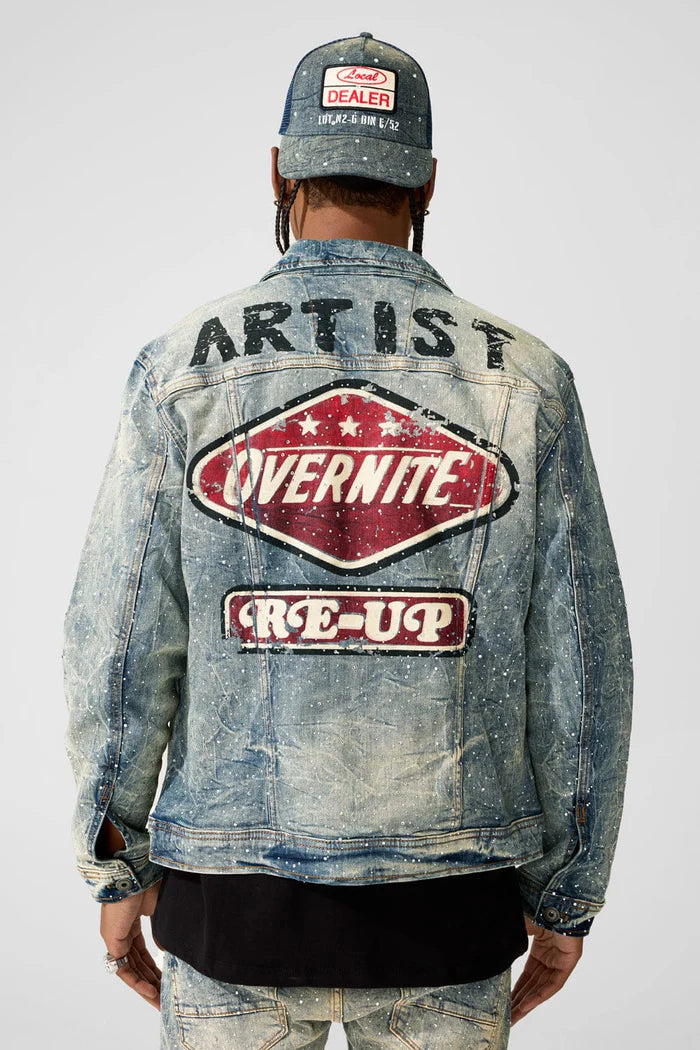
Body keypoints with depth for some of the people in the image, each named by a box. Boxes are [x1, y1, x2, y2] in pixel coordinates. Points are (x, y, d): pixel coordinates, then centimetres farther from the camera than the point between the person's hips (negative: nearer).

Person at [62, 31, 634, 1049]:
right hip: (443, 912, 1)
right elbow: (580, 668, -5)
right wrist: (567, 899, 6)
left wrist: (116, 870, 6)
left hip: (234, 905, 0)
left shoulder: (183, 367, -7)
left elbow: (121, 649, -8)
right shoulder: (525, 378, -5)